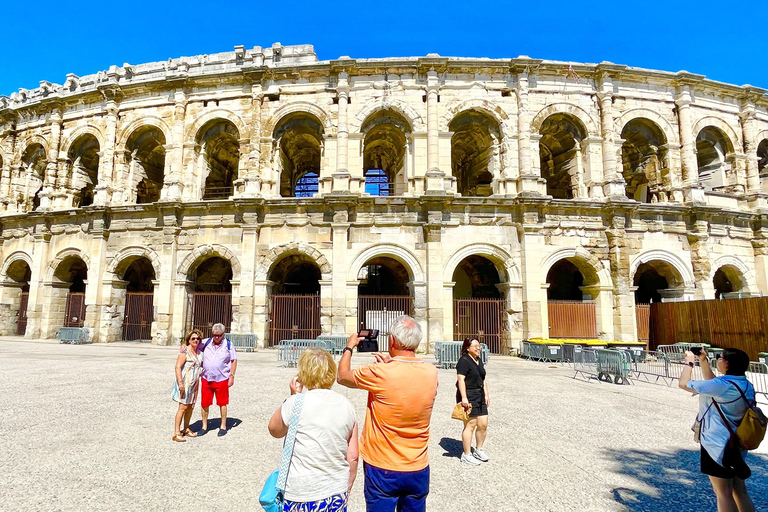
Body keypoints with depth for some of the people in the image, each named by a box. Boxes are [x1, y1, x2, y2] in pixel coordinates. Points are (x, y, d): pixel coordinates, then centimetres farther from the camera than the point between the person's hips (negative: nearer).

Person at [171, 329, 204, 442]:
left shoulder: (197, 352, 12)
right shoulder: (185, 352, -11)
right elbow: (178, 367, -16)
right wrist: (180, 383, -23)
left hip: (194, 384, 8)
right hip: (185, 383, -8)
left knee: (191, 407, 13)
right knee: (183, 407, -8)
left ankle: (186, 430, 25)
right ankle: (177, 433, -2)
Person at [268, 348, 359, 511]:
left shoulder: (296, 404, -15)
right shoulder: (346, 405, -3)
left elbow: (274, 429, 4)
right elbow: (353, 457, 1)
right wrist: (345, 491, 14)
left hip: (302, 498, -4)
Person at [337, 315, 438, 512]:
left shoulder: (379, 373, -23)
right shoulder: (431, 372, -9)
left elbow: (342, 376, -4)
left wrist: (349, 347, 10)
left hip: (382, 469, -3)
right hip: (418, 469, 4)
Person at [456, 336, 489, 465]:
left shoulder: (479, 361, 16)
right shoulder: (464, 360, -12)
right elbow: (460, 379, -18)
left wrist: (486, 394, 15)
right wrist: (463, 397, -23)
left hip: (479, 396, 9)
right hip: (468, 397, -8)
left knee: (483, 424, 9)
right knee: (470, 425, -3)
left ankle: (478, 450, 27)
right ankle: (466, 455, 9)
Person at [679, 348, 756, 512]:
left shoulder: (721, 386, -23)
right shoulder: (746, 386, 2)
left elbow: (684, 383, -13)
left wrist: (689, 361, 1)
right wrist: (703, 361, 13)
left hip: (717, 445, -8)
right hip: (736, 446, 8)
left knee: (723, 494, 2)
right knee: (740, 491, 17)